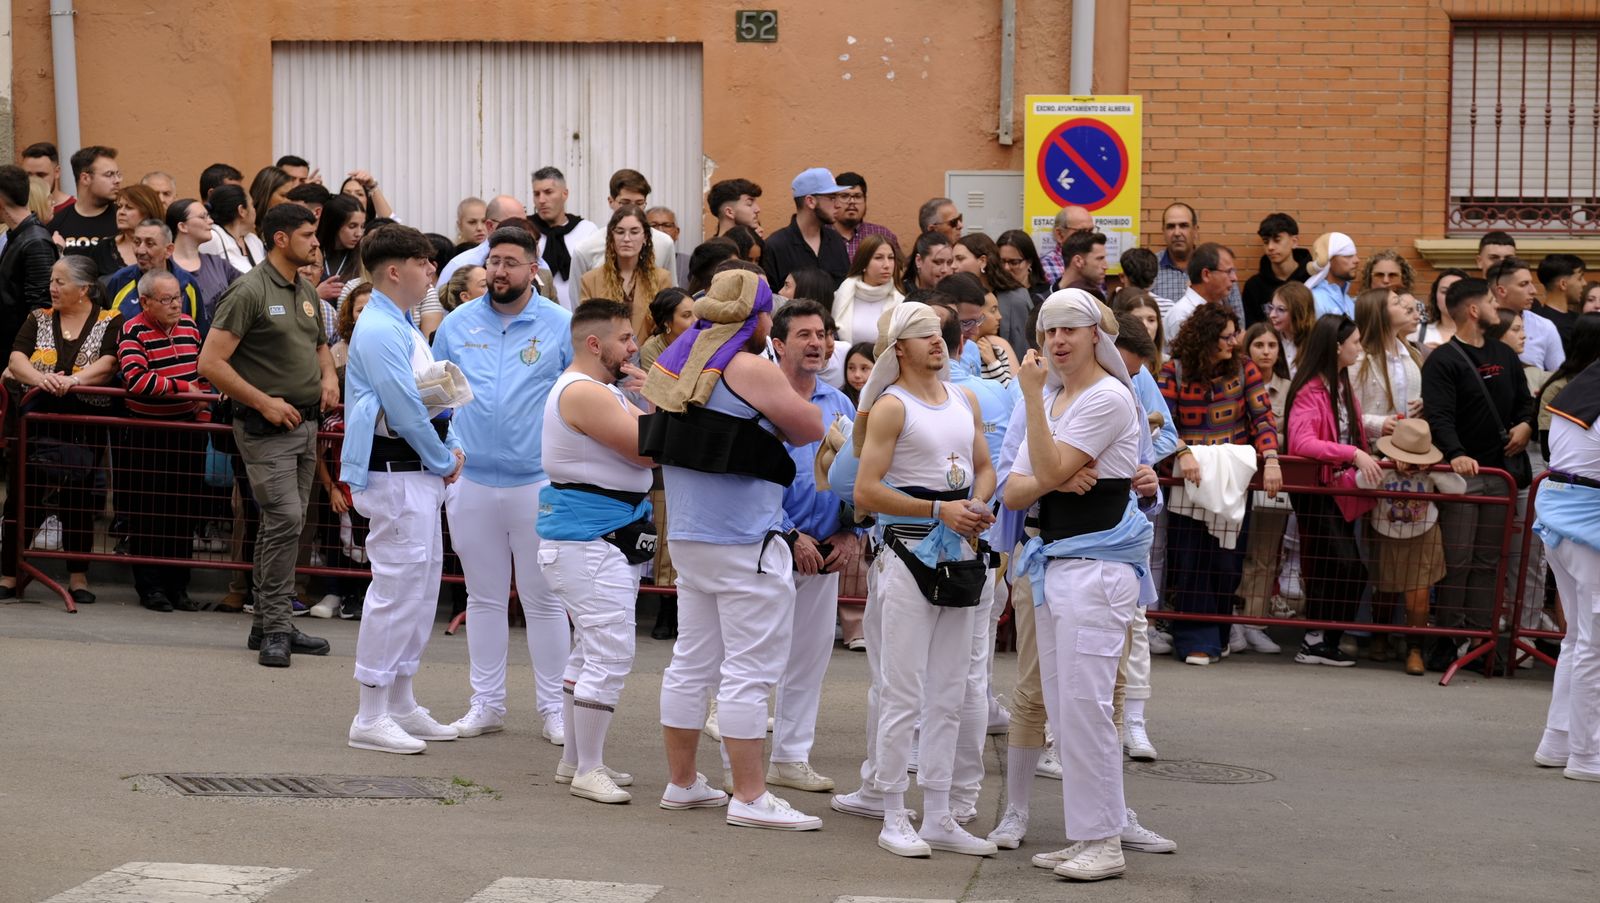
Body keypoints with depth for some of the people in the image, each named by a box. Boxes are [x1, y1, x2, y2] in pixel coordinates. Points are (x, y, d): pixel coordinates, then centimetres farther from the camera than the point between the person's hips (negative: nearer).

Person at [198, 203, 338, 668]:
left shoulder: (306, 291, 13)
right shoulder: (249, 291, -12)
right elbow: (211, 362, -16)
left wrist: (328, 376, 8)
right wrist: (264, 402, -17)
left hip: (305, 423, 8)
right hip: (266, 428, -8)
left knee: (286, 523, 11)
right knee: (285, 518, -15)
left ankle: (268, 624, 19)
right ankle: (276, 628, -10)